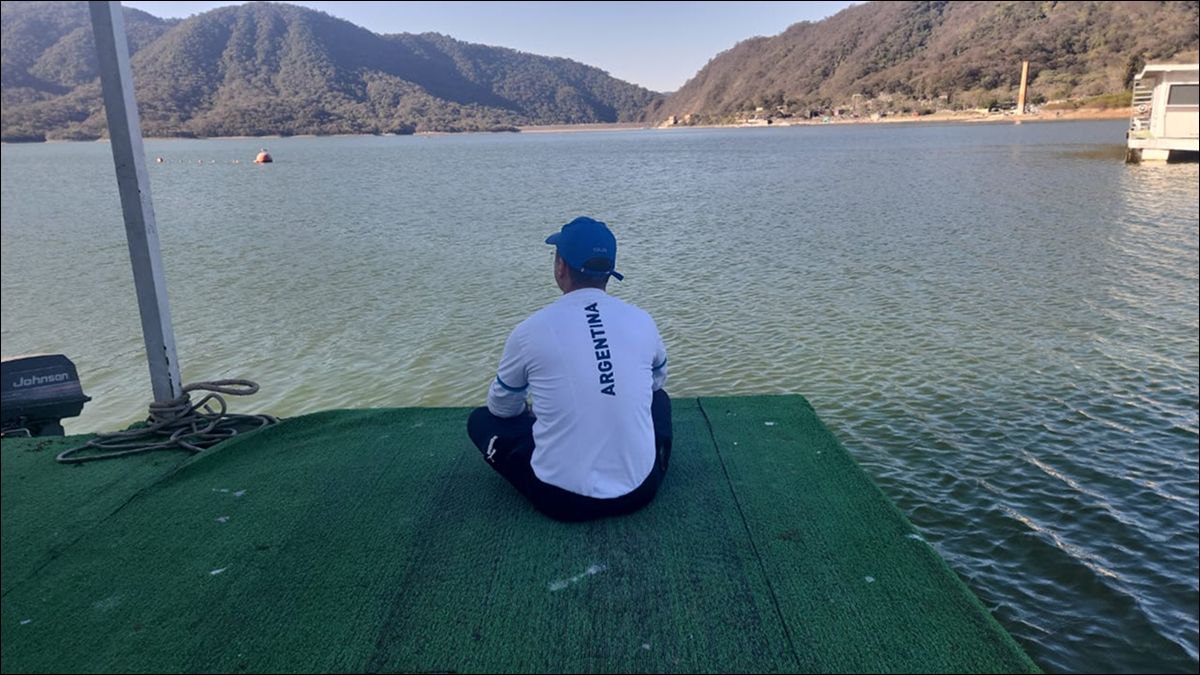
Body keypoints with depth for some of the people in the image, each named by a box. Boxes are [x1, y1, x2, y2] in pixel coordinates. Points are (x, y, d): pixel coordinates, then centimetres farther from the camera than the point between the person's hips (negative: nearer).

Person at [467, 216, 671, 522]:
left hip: (562, 498, -2)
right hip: (639, 490, 3)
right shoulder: (642, 321, -2)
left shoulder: (531, 330, -9)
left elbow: (502, 408, 9)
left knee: (481, 420, 20)